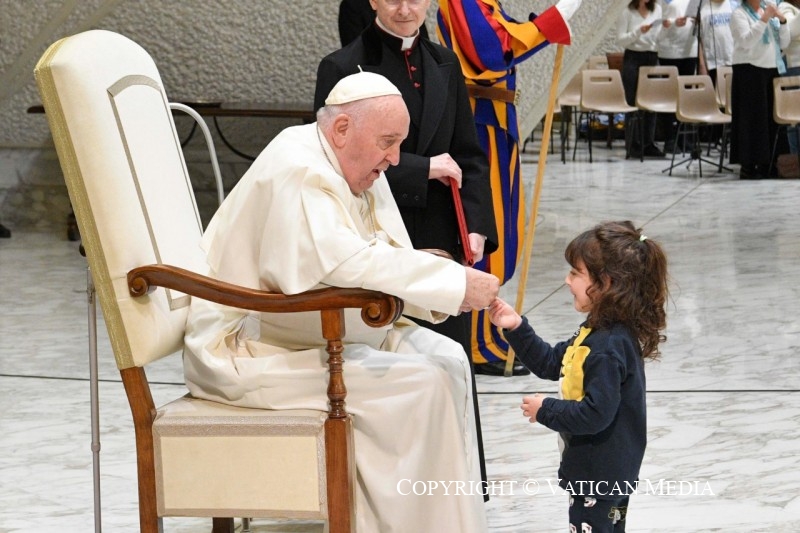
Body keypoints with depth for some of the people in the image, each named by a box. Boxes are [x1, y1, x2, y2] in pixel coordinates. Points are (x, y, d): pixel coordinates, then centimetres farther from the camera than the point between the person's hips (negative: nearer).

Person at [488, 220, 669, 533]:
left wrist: (545, 411, -17)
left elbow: (596, 414, -31)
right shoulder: (598, 332, 5)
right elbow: (550, 364, 16)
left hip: (599, 475, -11)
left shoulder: (609, 347, -28)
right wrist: (516, 328, 5)